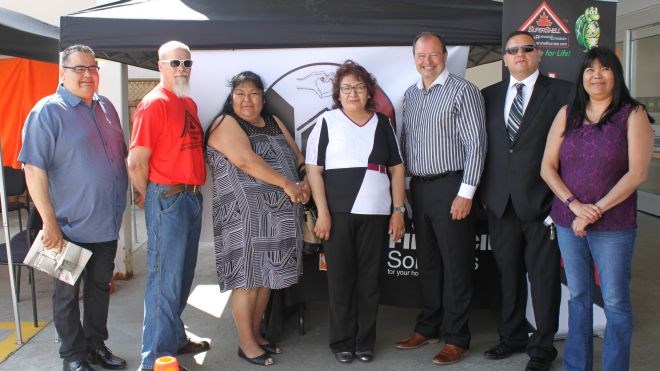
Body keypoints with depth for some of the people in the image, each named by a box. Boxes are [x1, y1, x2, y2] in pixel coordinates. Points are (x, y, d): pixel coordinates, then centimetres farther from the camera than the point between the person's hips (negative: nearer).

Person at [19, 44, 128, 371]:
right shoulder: (48, 111, -11)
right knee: (68, 291, 10)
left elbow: (121, 155, 20)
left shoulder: (106, 107, 9)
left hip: (108, 223, 6)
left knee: (100, 286, 17)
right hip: (71, 226, -6)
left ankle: (96, 344, 33)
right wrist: (49, 221, -20)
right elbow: (34, 169, -17)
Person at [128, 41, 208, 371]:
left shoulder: (189, 103, 14)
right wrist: (148, 196, -4)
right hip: (167, 198, -8)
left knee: (183, 276, 18)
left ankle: (175, 338, 34)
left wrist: (193, 190, 13)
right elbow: (136, 161, -18)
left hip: (192, 197, 8)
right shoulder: (154, 104, -13)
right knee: (165, 279, -2)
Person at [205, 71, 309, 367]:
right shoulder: (226, 124, -5)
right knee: (248, 278, -2)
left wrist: (305, 182, -5)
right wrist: (287, 184, -19)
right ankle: (246, 343, 12)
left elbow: (297, 156, 15)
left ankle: (256, 333, 27)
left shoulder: (274, 122, 18)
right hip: (245, 215, -7)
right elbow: (247, 161, -20)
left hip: (278, 213, 7)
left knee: (266, 276, 12)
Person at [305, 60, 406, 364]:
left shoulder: (382, 123, 11)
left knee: (369, 279, 7)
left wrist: (398, 211, 4)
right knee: (340, 278, 5)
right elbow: (313, 169, -1)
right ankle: (342, 342, 19)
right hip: (338, 213, -2)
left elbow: (397, 168, 12)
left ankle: (365, 341, 20)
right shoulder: (327, 122, 3)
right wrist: (322, 213, -8)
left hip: (376, 214, 2)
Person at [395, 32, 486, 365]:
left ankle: (457, 338, 12)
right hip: (418, 187, 6)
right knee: (427, 261, 14)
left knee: (456, 265, 1)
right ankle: (428, 327, 27)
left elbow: (475, 144, -11)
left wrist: (465, 192, -16)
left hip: (450, 187, -6)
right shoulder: (410, 95, 13)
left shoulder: (463, 91, -6)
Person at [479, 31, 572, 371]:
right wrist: (482, 191, 6)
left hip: (541, 200, -4)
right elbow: (482, 144, 12)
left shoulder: (560, 92, -1)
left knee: (543, 275, 4)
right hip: (500, 201, 4)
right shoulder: (490, 96, 12)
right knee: (508, 272, 14)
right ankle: (512, 336, 29)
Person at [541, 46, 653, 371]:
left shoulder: (633, 115, -2)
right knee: (578, 296, 13)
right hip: (567, 222, 3)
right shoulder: (567, 114, 7)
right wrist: (574, 205, -11)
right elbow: (547, 167, 2)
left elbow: (637, 173, -10)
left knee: (615, 301, 4)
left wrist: (597, 210, -14)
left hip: (613, 225, -3)